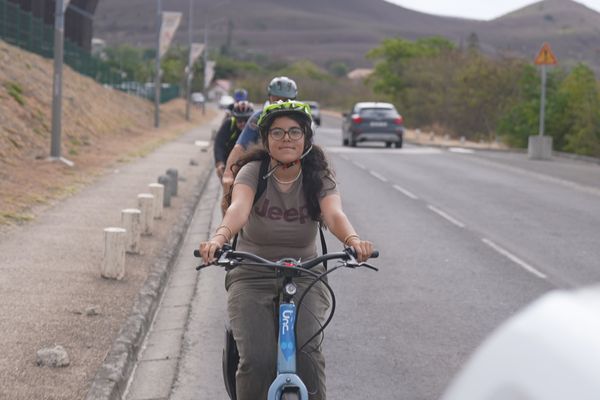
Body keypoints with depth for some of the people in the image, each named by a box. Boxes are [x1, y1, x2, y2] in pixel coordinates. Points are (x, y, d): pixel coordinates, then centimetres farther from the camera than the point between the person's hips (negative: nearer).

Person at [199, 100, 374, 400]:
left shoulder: (318, 179, -5)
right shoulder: (252, 173, -8)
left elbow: (334, 214, -25)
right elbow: (238, 209, -28)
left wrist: (352, 239, -48)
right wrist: (219, 238, -51)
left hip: (304, 277, 1)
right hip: (252, 277, -1)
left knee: (306, 354, -24)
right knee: (257, 361, -20)